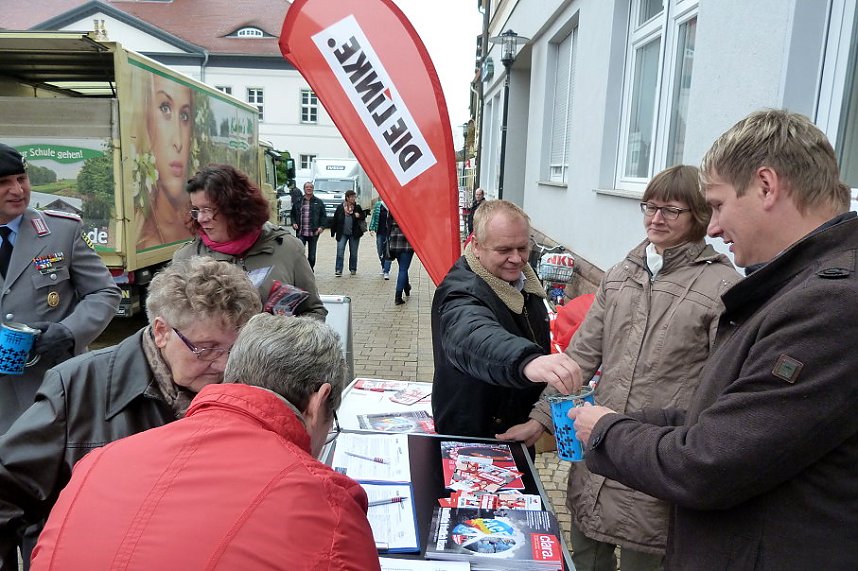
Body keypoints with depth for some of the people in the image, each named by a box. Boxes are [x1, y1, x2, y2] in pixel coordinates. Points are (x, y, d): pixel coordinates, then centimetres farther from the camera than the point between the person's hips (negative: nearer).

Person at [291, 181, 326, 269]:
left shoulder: (318, 202, 6)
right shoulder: (298, 202, 7)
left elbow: (323, 216, 7)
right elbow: (293, 215, 16)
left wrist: (321, 226, -6)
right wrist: (293, 223, -1)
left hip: (313, 233, 0)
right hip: (300, 233, 0)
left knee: (312, 256, 8)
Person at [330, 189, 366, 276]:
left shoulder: (357, 207, 1)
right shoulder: (340, 208, -2)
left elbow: (364, 216, 12)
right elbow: (334, 221, 2)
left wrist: (359, 216, -12)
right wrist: (333, 233, 2)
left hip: (354, 234, 1)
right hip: (342, 234, -1)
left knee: (353, 253, 10)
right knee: (340, 252, -8)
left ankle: (353, 269, 24)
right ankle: (338, 270, -4)